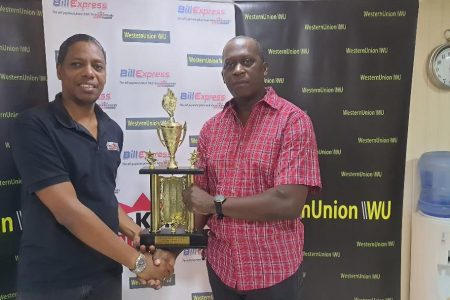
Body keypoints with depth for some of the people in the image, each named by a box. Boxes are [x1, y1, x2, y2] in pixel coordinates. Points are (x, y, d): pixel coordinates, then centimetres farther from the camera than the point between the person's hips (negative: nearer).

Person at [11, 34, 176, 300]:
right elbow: (68, 210, -22)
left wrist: (135, 232, -3)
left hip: (107, 272, 5)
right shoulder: (33, 126, -16)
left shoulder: (113, 131, 4)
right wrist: (138, 261, -19)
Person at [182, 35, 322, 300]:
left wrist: (217, 204, -15)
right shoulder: (211, 128, 3)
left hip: (273, 272, -4)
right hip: (221, 267, 4)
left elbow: (289, 203, -22)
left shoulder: (293, 121, -13)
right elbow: (198, 200, 4)